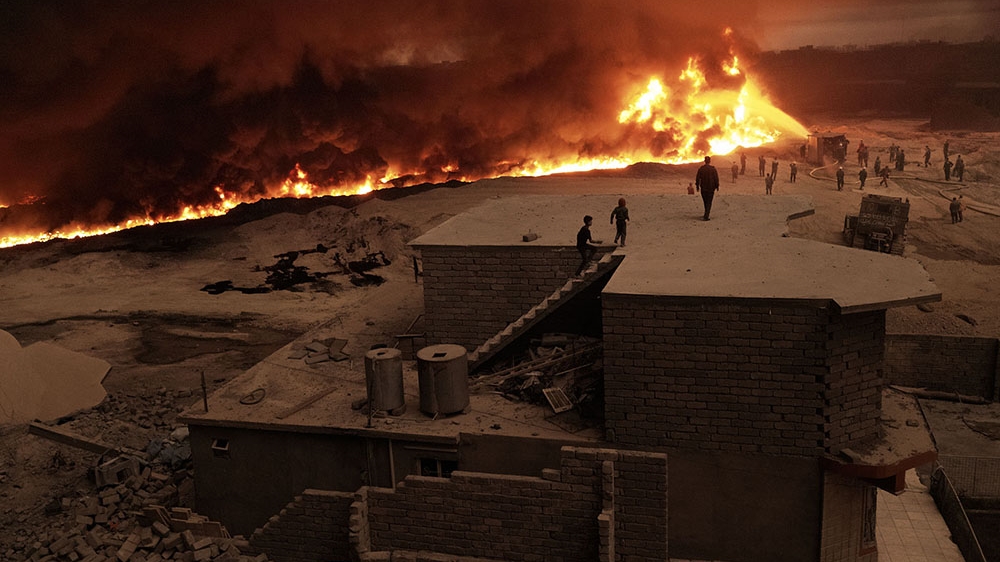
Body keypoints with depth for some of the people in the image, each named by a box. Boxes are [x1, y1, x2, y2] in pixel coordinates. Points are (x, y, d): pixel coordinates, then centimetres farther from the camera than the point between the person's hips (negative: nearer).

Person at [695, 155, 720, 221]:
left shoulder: (701, 169, -2)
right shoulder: (713, 169, -8)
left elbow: (697, 178, 0)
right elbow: (716, 178, -6)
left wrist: (697, 186, 9)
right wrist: (717, 186, 4)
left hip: (703, 188, 2)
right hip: (711, 188, -2)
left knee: (705, 202, 17)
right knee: (709, 202, 0)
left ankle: (706, 215, 27)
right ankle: (706, 216, -11)